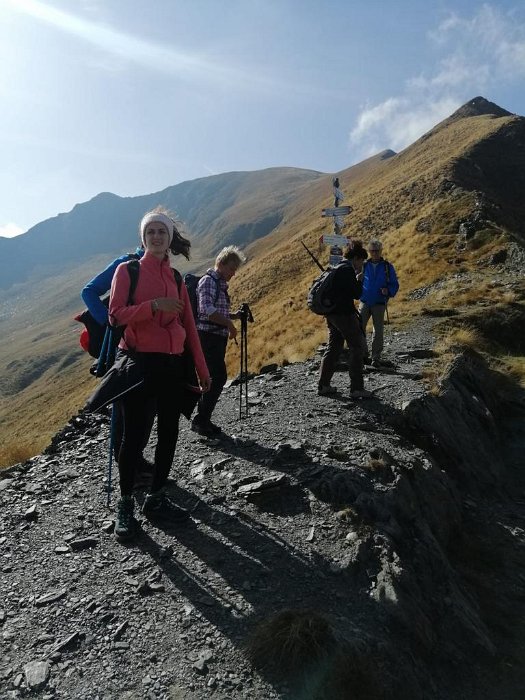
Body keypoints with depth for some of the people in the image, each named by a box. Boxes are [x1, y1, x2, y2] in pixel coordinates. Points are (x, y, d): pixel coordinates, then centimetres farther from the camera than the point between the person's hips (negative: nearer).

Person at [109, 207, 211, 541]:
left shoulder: (176, 279, 13)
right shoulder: (128, 270, 2)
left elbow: (189, 325, 12)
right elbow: (116, 315, -8)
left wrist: (202, 369, 9)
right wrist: (155, 305, -21)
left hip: (173, 364, 5)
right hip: (139, 362, -5)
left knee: (169, 433, 8)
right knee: (134, 435, -1)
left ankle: (157, 498, 23)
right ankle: (125, 505, 15)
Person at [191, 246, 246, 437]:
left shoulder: (221, 284, 20)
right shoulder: (208, 281, -10)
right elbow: (207, 309, -23)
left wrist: (233, 315, 9)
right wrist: (229, 323, -19)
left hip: (218, 338, 10)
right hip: (208, 336, -10)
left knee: (216, 378, 10)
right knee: (218, 377, -11)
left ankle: (202, 420, 19)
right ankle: (201, 420, -2)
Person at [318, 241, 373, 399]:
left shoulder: (338, 268, 16)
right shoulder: (348, 270, -14)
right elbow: (356, 294, -16)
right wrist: (359, 280, 0)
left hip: (332, 314, 10)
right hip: (344, 314, -10)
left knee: (333, 348, 15)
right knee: (357, 348, -2)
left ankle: (323, 385, 18)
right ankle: (357, 388, -2)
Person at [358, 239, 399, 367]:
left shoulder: (387, 267, 1)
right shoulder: (364, 266, 4)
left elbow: (395, 284, 4)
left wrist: (388, 291, -16)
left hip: (379, 304, -1)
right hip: (364, 303, 1)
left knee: (378, 331, 5)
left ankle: (376, 358, 14)